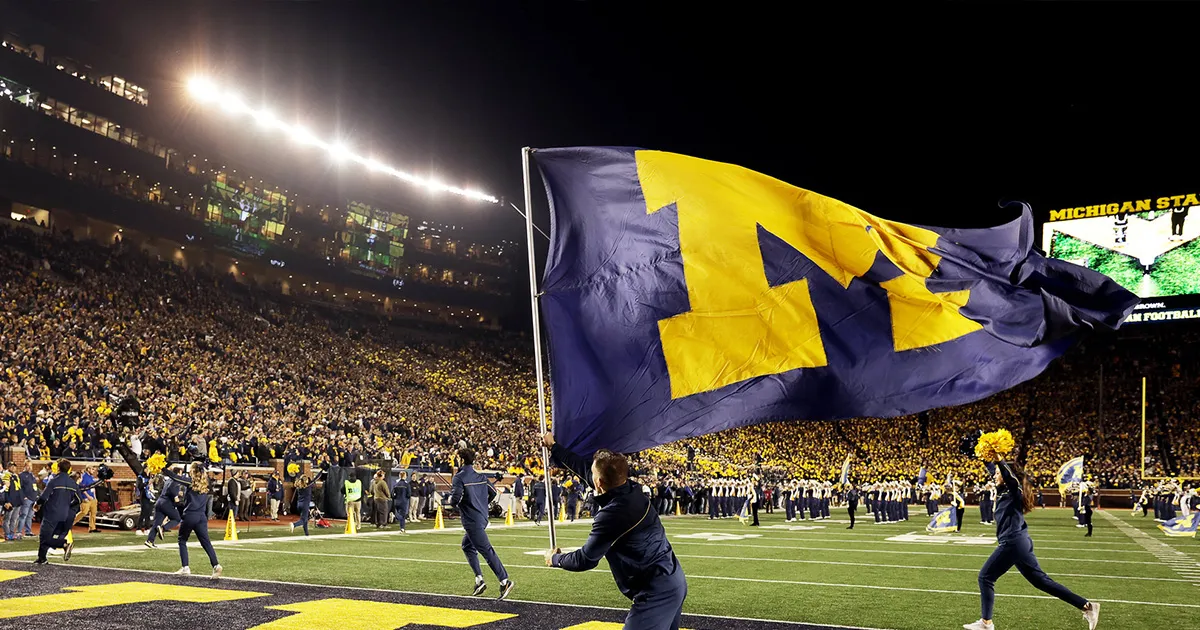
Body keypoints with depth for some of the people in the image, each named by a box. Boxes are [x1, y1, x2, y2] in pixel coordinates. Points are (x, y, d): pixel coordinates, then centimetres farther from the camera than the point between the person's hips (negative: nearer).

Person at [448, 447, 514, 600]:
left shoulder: (459, 477, -12)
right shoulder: (481, 476, 11)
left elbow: (455, 499, -20)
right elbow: (493, 492, 16)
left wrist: (451, 499, 3)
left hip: (472, 521, -8)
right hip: (483, 517, 8)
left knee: (486, 550, -11)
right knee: (467, 546, 22)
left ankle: (504, 581, -18)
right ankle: (479, 579, 15)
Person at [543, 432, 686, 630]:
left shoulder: (613, 514, -21)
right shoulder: (630, 490, 4)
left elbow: (586, 560, -9)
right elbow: (584, 467, 19)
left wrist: (555, 559, 10)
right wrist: (554, 447, 30)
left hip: (656, 591, -10)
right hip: (673, 581, 10)